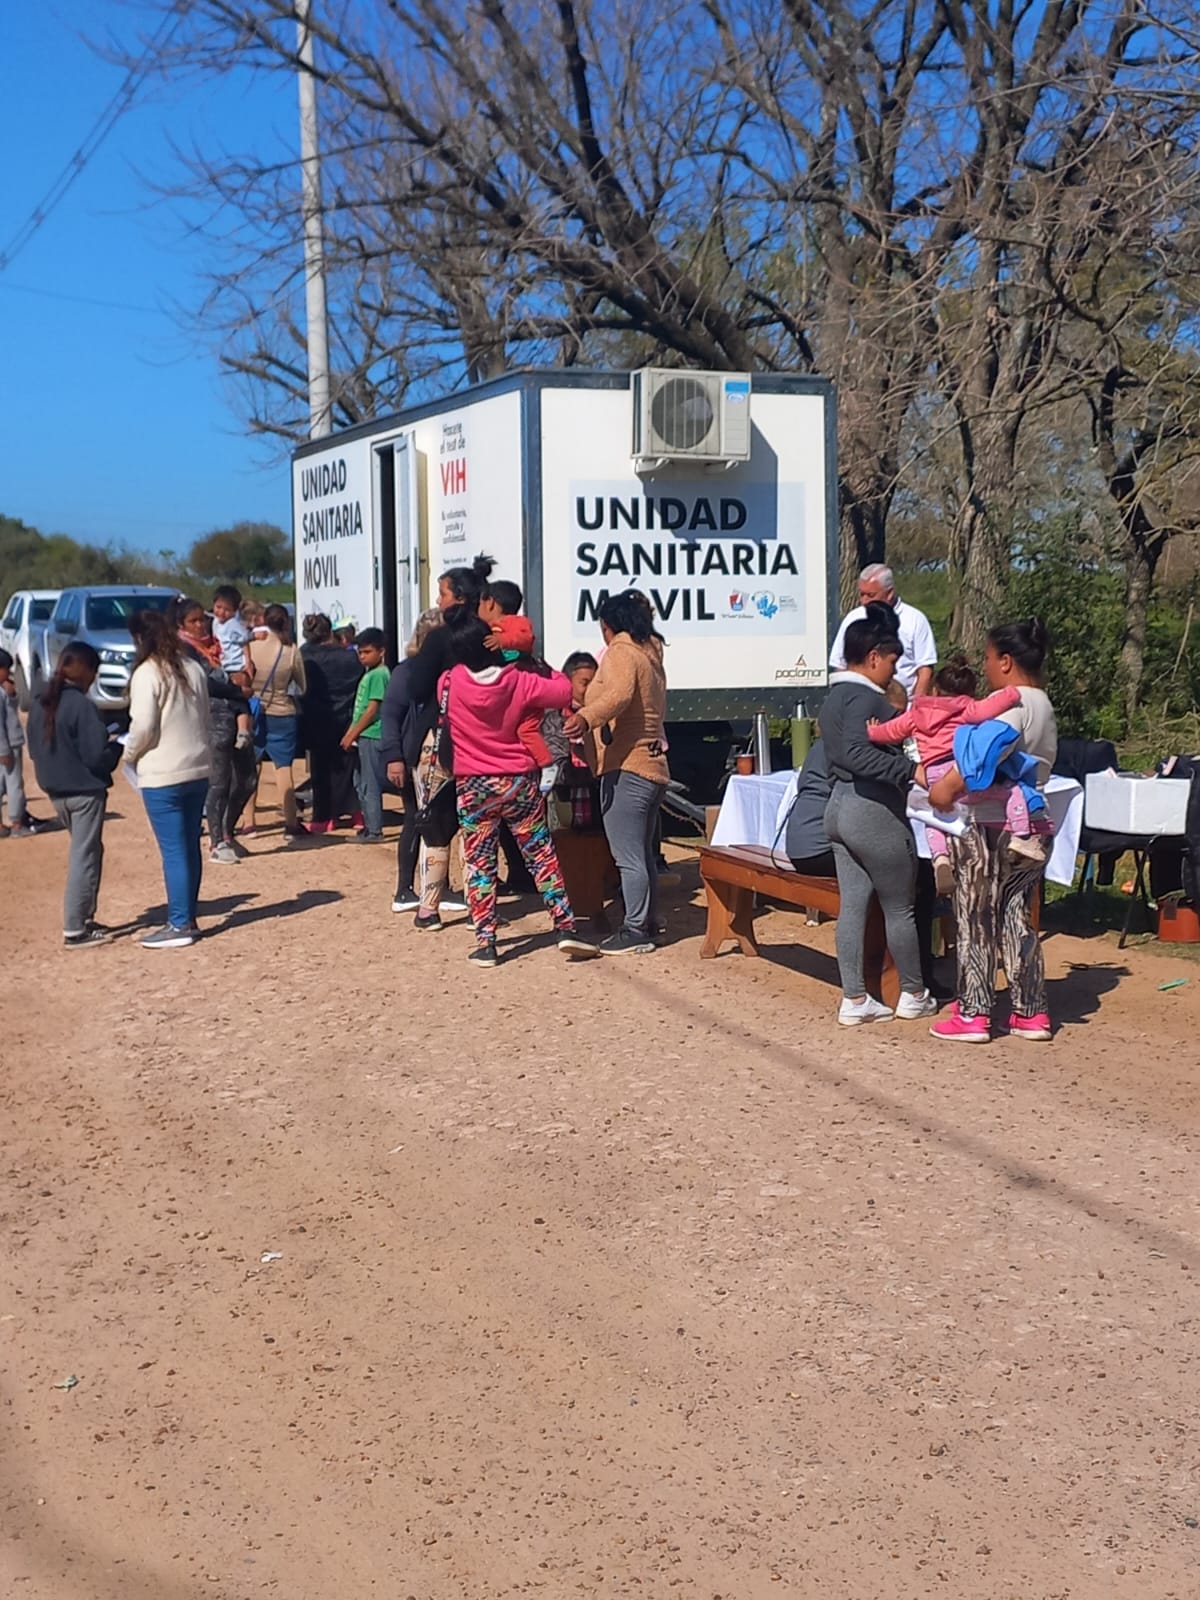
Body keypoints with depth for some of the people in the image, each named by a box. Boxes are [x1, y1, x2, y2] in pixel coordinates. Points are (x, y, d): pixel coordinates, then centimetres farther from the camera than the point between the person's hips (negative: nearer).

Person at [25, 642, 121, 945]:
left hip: (55, 791, 8)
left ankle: (84, 918, 23)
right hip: (85, 790, -8)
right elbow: (96, 755, -18)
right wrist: (118, 747, 0)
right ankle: (75, 929, 1)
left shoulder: (40, 704, 5)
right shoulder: (81, 705, -18)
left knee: (86, 851, 20)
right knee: (84, 856, -1)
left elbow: (35, 749, 13)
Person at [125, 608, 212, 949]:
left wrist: (129, 754, 1)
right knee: (190, 847, 13)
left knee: (173, 851, -4)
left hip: (162, 776, -7)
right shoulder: (193, 669, 8)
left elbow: (143, 726, -16)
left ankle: (179, 925, -1)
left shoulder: (147, 674, -13)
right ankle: (188, 918, 21)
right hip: (197, 770, 7)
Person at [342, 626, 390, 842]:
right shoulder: (368, 674, 16)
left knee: (370, 786, -7)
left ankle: (374, 831, -4)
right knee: (362, 784, 14)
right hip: (363, 737, 10)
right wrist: (350, 733, 11)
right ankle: (369, 826, 22)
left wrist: (352, 734, -13)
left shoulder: (379, 675, -12)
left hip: (372, 736, -10)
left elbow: (372, 710, -16)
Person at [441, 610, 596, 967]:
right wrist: (545, 670, 15)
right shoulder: (518, 682, -9)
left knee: (480, 864, 6)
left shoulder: (449, 684, -8)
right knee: (542, 855, 9)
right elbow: (563, 692, -3)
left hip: (472, 788, 0)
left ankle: (485, 944, 4)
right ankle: (566, 928, 5)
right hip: (518, 782, 0)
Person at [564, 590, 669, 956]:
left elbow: (620, 693, -30)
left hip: (626, 768, -10)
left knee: (628, 856, -9)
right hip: (653, 766, 10)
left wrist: (586, 717, -46)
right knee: (643, 853, 17)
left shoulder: (620, 652, -8)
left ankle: (635, 932, -9)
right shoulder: (650, 654, 20)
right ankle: (648, 922, 24)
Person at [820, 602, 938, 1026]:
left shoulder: (834, 697, 14)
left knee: (852, 905, 8)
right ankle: (913, 995, 19)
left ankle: (854, 1000, 10)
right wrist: (910, 770, -35)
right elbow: (855, 752, -31)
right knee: (900, 908, 6)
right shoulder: (865, 697, -17)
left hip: (839, 806, 9)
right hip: (874, 811, -9)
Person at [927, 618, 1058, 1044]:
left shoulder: (1011, 702, -15)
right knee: (1018, 918, 14)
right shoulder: (1043, 706, 17)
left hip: (990, 826, -9)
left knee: (977, 921, 1)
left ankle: (972, 1015, 7)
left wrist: (949, 786, -28)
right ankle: (1031, 1013, 17)